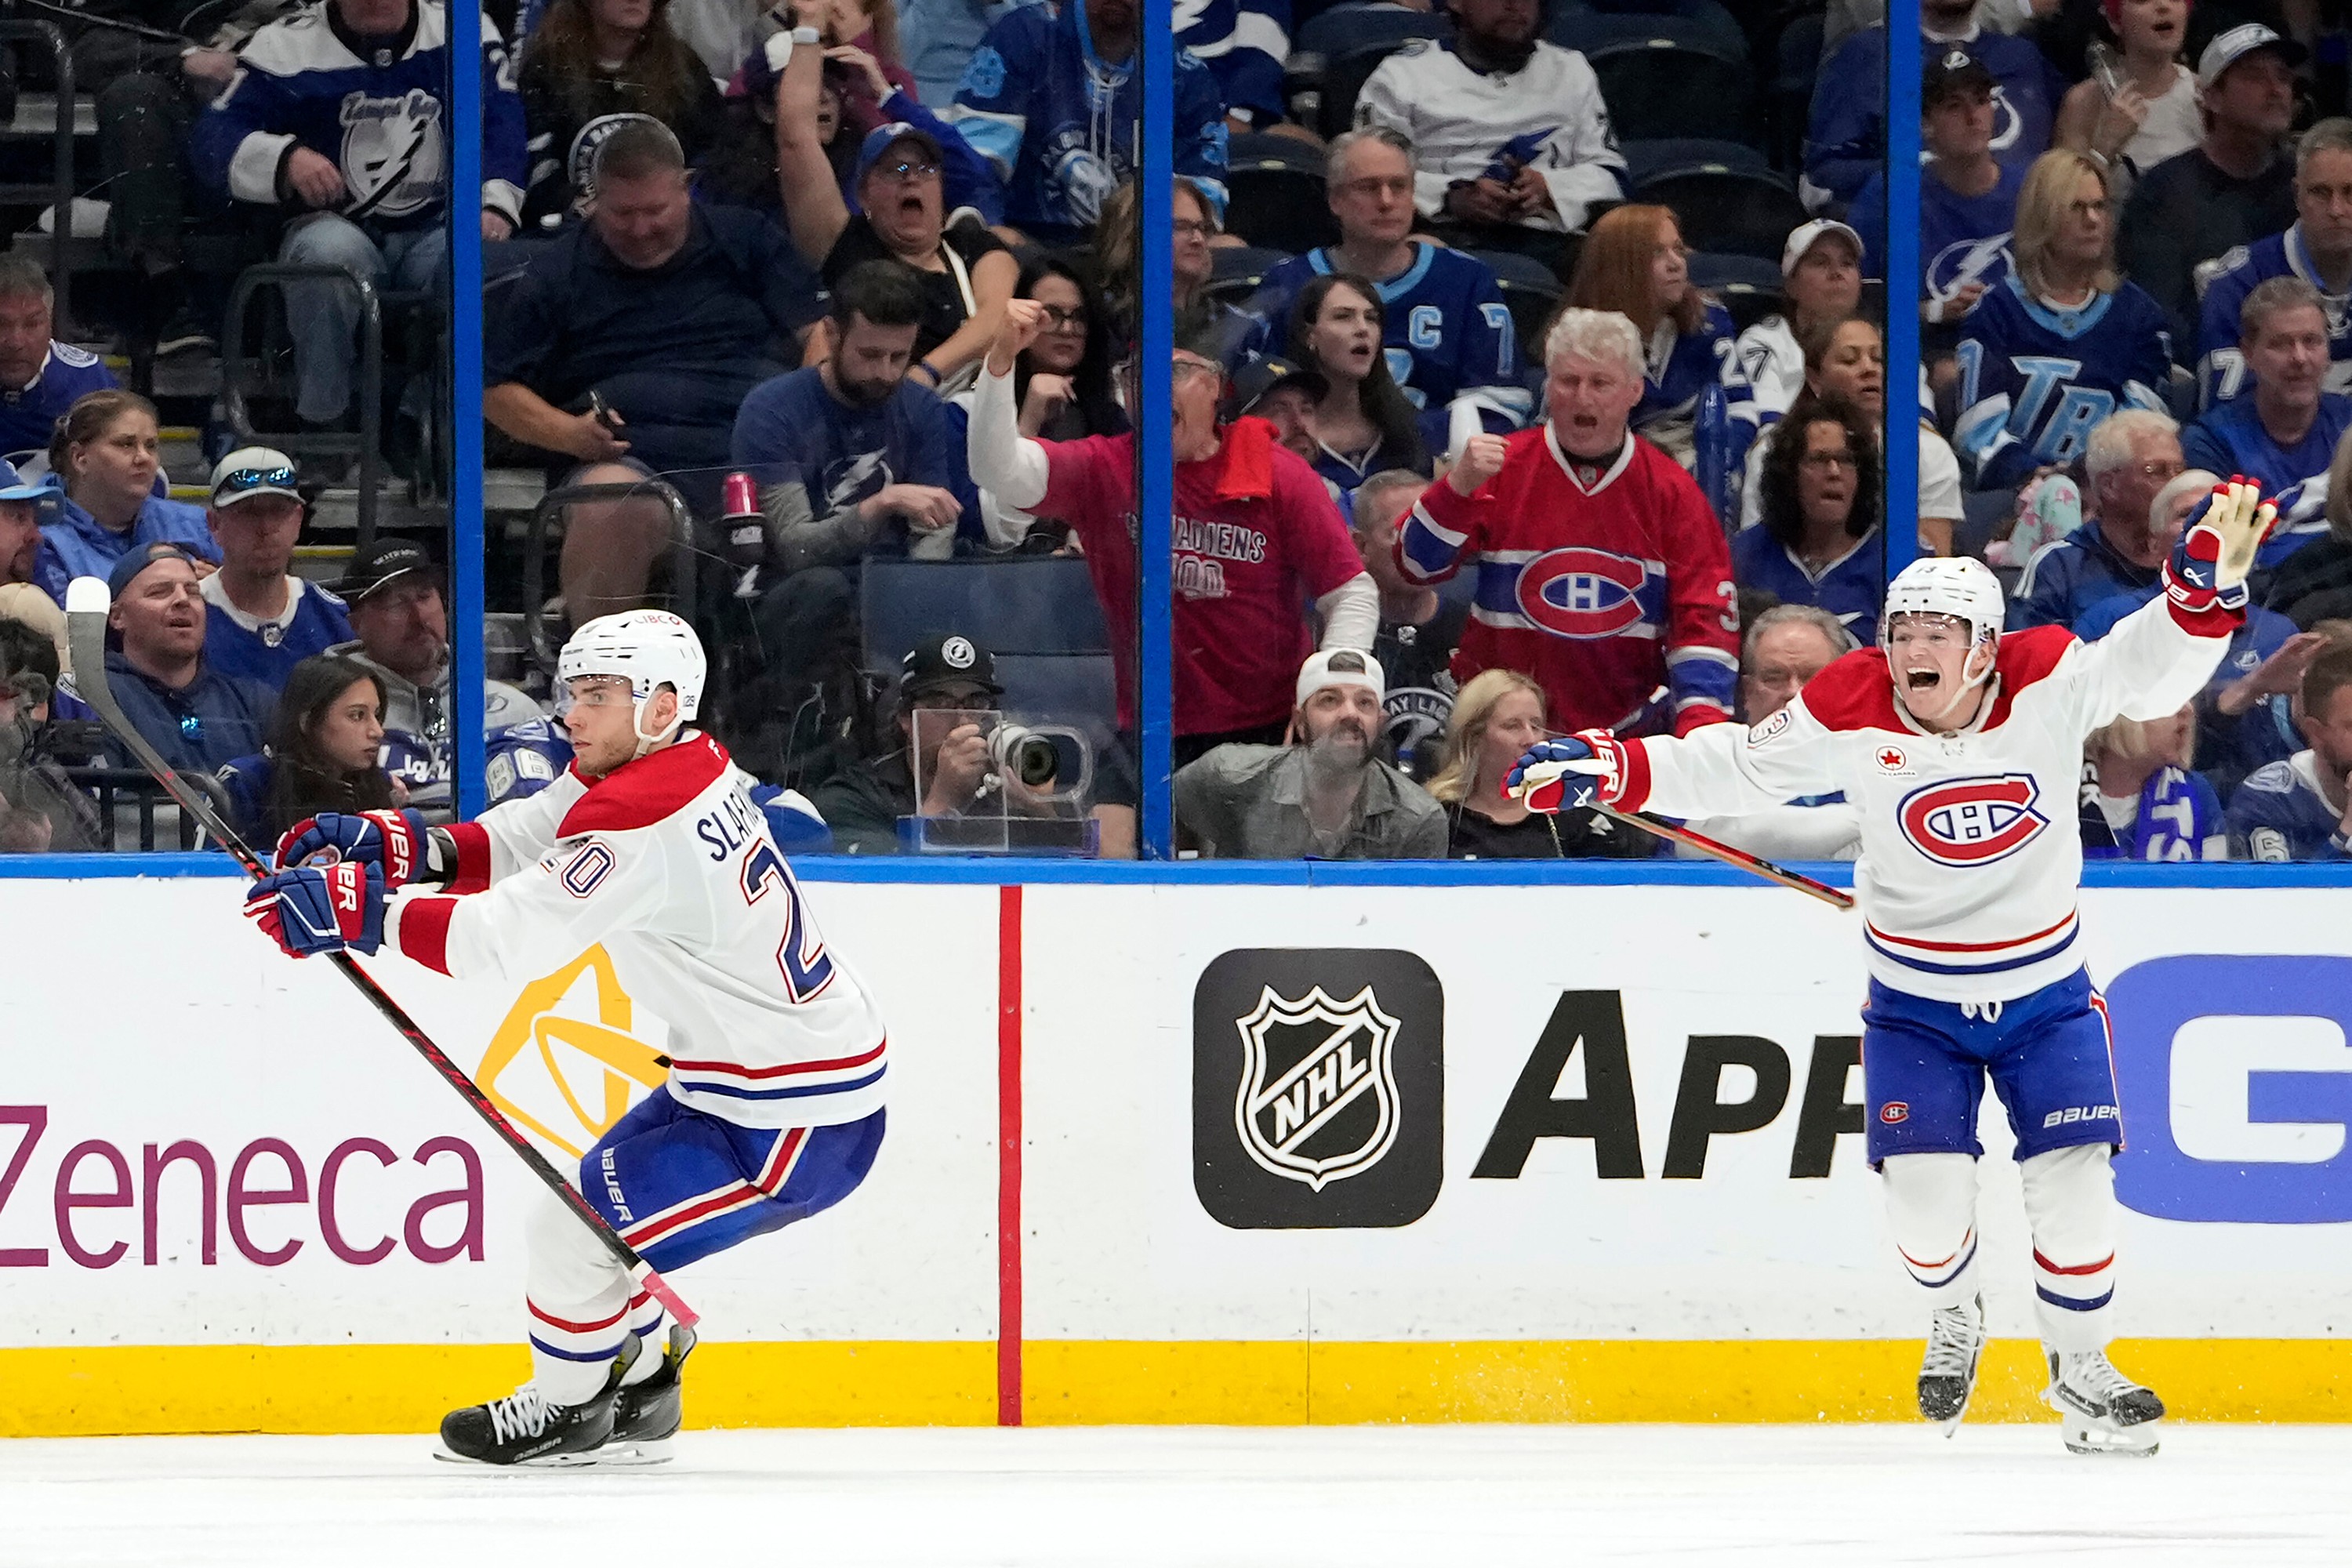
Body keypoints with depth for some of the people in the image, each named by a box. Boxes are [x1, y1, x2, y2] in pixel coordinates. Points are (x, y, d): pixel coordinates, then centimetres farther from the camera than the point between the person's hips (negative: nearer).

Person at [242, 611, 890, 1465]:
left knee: (571, 1233, -5)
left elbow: (501, 938, -32)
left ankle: (566, 1408, 20)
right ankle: (637, 1392, 40)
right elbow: (522, 844, 6)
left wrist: (355, 910, -32)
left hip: (795, 1128, -10)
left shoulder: (643, 832, -27)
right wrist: (395, 844, -8)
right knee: (599, 1202, 23)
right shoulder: (683, 770, 5)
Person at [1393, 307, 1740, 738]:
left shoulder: (1670, 491, 4)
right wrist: (1460, 487, -21)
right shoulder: (1503, 467, 1)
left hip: (1629, 730, 1)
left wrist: (1701, 717, -13)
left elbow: (1704, 614, 2)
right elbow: (1418, 567, -5)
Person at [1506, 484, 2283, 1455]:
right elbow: (1736, 769, -7)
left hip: (2043, 990, 0)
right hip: (1914, 1000, 0)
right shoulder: (1852, 713, -16)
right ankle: (1953, 1320, 24)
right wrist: (1611, 770, -16)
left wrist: (2208, 582, -45)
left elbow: (2153, 665, -26)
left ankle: (2080, 1369, 14)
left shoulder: (2048, 684, -17)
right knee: (1925, 1194, -9)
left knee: (2071, 1181, -6)